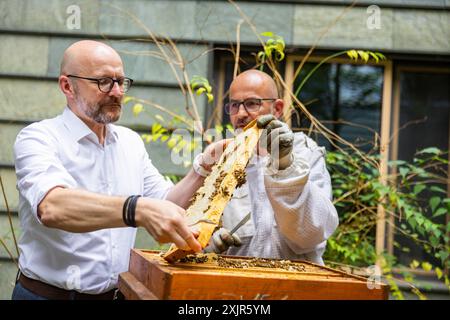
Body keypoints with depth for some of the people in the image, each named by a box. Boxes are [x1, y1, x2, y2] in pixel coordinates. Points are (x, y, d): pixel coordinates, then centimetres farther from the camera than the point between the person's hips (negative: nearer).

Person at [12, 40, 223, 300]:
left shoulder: (131, 141, 7)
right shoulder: (39, 138, -13)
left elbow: (166, 203, 8)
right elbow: (51, 206, -32)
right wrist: (138, 210, -45)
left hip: (116, 293, 6)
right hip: (49, 292, -6)